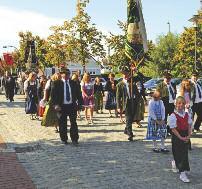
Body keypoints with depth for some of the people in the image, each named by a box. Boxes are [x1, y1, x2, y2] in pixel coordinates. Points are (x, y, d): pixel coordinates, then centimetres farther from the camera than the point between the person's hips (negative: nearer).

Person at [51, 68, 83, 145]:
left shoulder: (74, 83, 9)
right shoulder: (56, 83, 0)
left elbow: (79, 94, 11)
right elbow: (53, 95, -4)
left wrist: (80, 104, 4)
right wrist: (56, 104, -15)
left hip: (72, 106, 2)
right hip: (61, 106, -2)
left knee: (73, 123, 2)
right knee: (62, 124, 5)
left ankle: (74, 139, 9)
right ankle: (64, 139, 19)